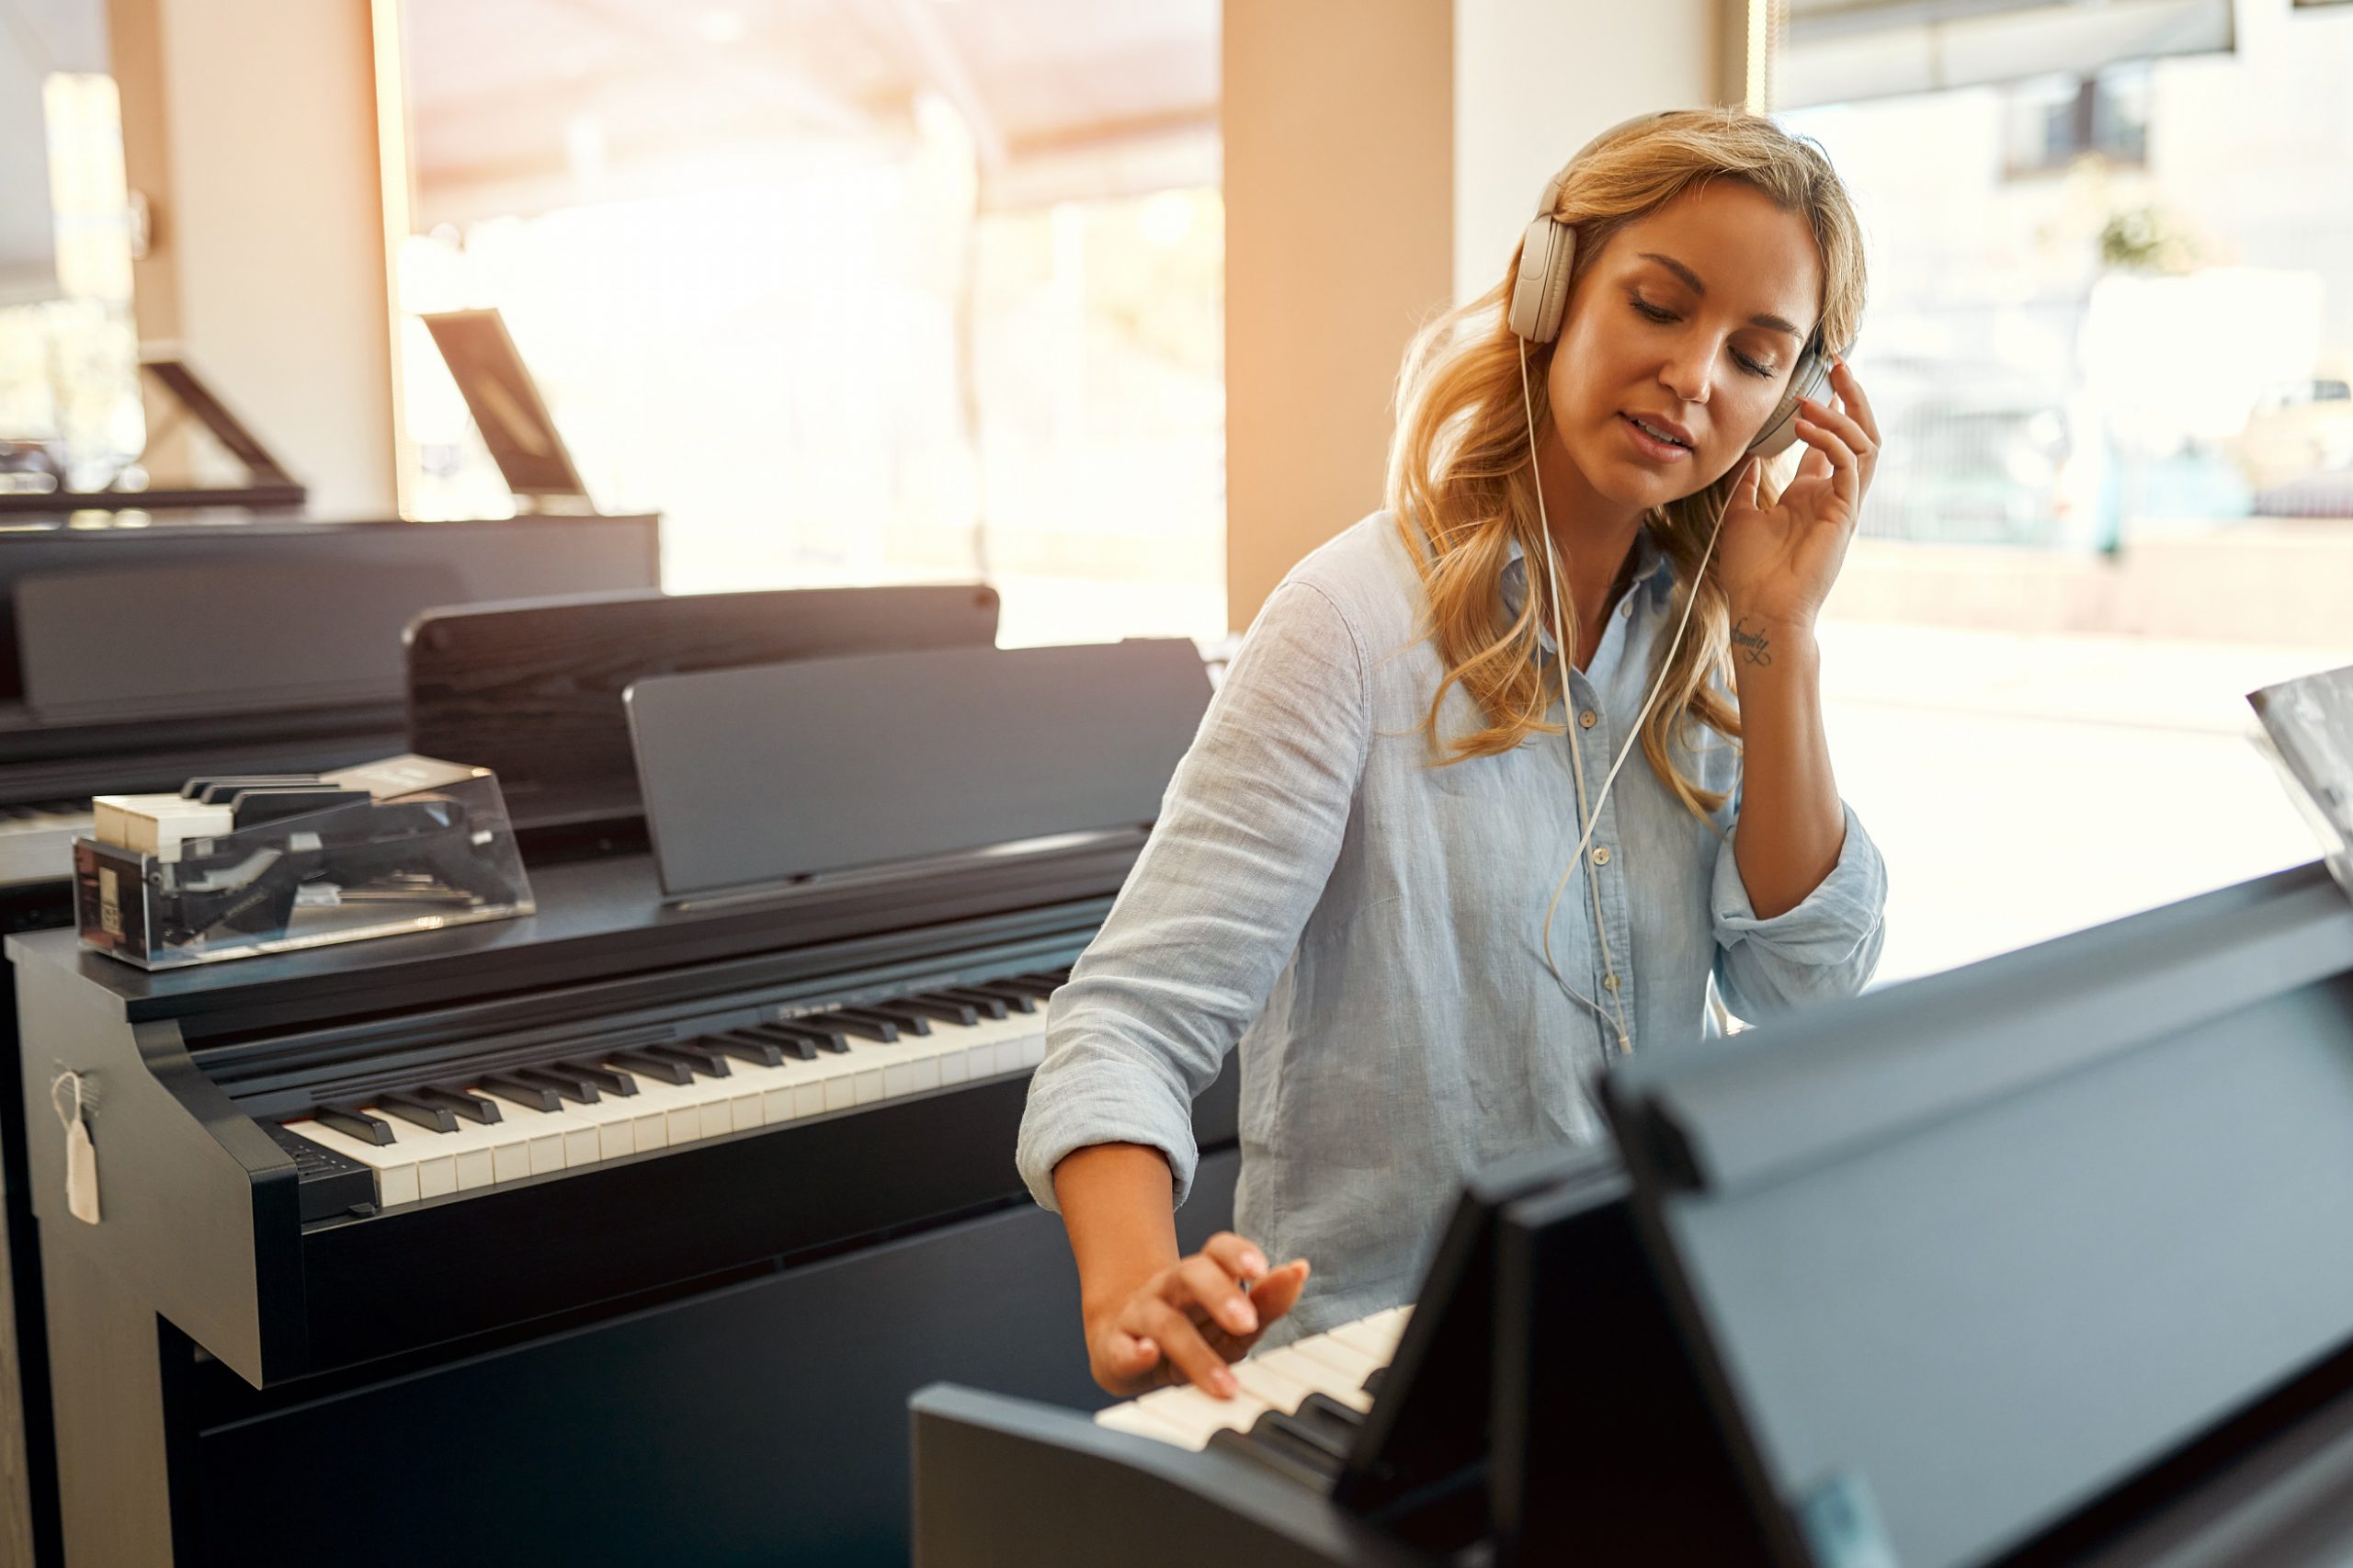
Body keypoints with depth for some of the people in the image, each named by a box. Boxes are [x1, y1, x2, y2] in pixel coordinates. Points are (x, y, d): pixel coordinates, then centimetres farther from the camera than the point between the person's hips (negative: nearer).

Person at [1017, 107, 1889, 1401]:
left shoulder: (1707, 638, 6)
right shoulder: (1362, 619, -13)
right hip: (1377, 1366, -6)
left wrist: (1781, 633, -6)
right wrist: (1132, 1295, -39)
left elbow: (1811, 994, 0)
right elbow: (1134, 1017, -19)